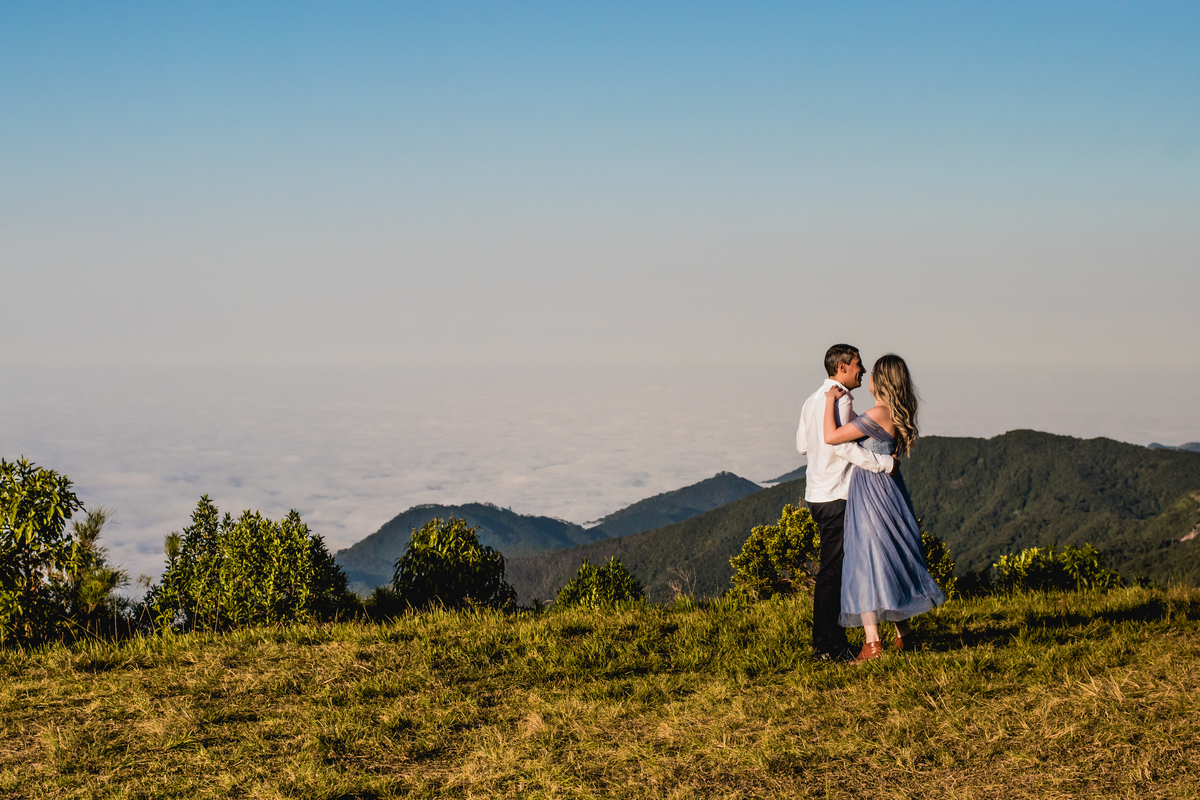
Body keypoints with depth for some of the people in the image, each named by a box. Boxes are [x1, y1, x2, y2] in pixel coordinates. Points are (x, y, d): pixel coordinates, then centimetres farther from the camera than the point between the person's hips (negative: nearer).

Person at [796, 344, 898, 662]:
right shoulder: (840, 400, -14)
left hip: (816, 494, 10)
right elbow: (844, 446, -24)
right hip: (836, 496, -10)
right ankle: (828, 647, -6)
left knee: (831, 569, 13)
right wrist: (884, 462, -20)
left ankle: (826, 643, 16)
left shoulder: (813, 400, 15)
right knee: (833, 571, -7)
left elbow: (802, 444, 22)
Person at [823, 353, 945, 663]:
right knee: (891, 561, 16)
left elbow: (831, 437, -19)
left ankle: (873, 643, -14)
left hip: (871, 494, -9)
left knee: (866, 562, -9)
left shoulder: (878, 414, -18)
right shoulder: (898, 414, 9)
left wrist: (831, 400, -6)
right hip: (887, 489, 9)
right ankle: (903, 636, 24)